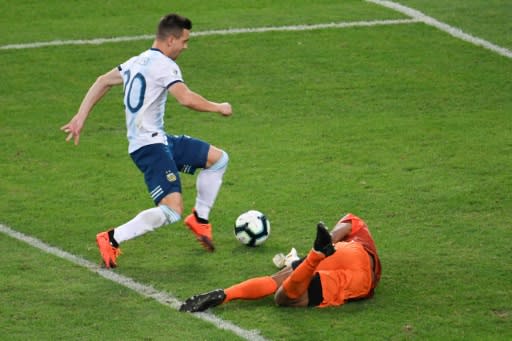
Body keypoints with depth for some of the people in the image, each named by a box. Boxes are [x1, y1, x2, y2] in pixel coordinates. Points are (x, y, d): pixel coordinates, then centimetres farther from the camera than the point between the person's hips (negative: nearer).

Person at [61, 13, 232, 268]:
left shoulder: (137, 62, 17)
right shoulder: (164, 65, -13)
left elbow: (103, 82, 21)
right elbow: (186, 99, -25)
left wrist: (80, 117, 20)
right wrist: (218, 108, -9)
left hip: (158, 140, 10)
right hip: (150, 145, -10)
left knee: (218, 159, 16)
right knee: (172, 211, -21)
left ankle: (199, 219, 25)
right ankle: (111, 240, -16)